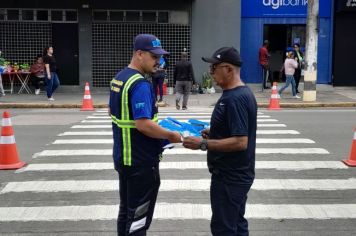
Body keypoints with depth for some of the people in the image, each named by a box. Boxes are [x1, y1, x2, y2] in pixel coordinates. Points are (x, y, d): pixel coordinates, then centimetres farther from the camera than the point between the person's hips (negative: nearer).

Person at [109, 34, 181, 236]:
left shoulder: (119, 78, 9)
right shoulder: (140, 84, -21)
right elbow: (143, 125, -28)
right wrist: (171, 136, -16)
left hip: (124, 156, 10)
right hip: (140, 161, -9)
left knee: (126, 211, 18)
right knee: (138, 218, 1)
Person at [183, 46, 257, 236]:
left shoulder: (235, 99, -23)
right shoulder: (241, 93, 9)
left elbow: (240, 142, -27)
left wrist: (203, 144, -24)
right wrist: (213, 133, 9)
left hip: (230, 177, -10)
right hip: (235, 174, 10)